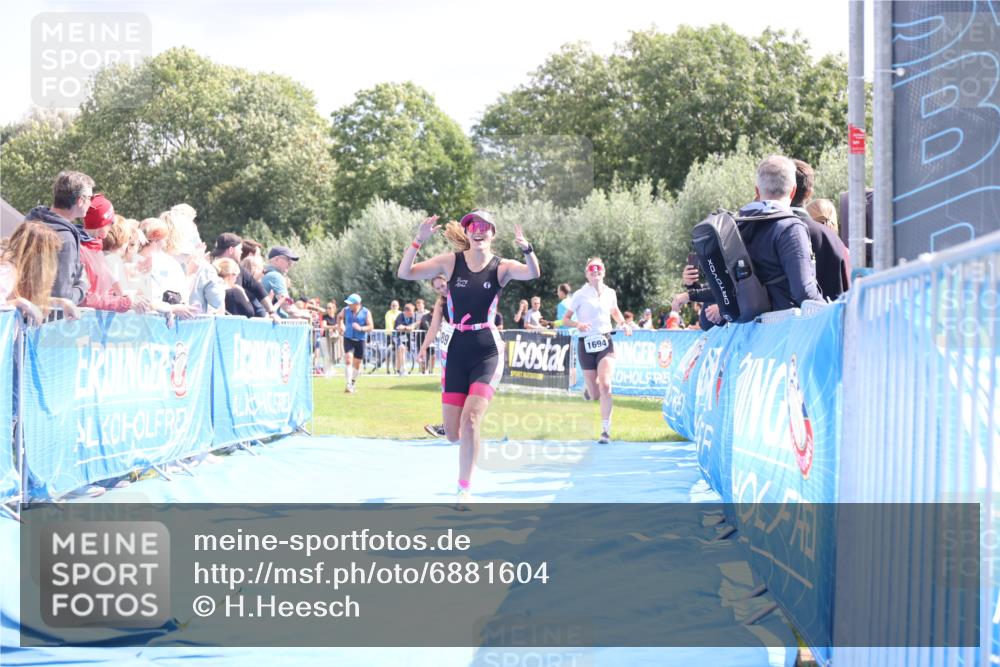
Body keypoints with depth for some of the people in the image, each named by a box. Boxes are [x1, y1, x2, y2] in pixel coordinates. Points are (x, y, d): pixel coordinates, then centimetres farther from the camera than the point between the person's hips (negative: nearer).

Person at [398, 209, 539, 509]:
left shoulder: (502, 267, -4)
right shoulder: (450, 261, -1)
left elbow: (533, 273, -23)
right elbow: (405, 273, -8)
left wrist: (527, 249, -43)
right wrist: (419, 241, -23)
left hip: (487, 352, -2)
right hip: (456, 352, 2)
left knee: (470, 419, -18)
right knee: (453, 433, 2)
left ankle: (465, 489, -5)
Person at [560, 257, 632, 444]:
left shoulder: (610, 293, 6)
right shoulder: (580, 295, -3)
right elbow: (565, 319, 0)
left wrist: (623, 324, 6)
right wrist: (578, 324, -21)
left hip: (605, 343, 1)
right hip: (586, 344, -1)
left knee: (605, 386, -20)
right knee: (595, 395, 1)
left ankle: (606, 431, -15)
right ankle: (591, 388, 42)